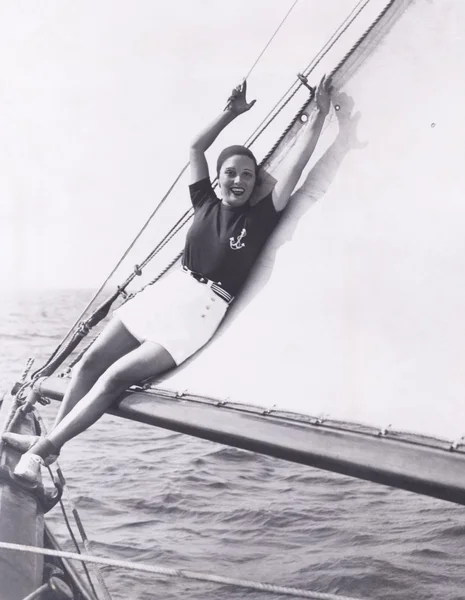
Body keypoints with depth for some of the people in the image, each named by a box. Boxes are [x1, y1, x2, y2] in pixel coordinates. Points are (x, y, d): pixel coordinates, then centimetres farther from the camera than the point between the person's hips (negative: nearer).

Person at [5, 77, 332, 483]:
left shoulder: (260, 217, -1)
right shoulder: (206, 204, 10)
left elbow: (296, 165, -5)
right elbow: (196, 147, 17)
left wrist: (320, 113, -3)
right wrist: (231, 113, 17)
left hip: (203, 310, -5)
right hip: (168, 290, 6)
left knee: (116, 377, -14)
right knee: (92, 361, -2)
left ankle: (43, 448, -7)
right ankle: (49, 439, 12)